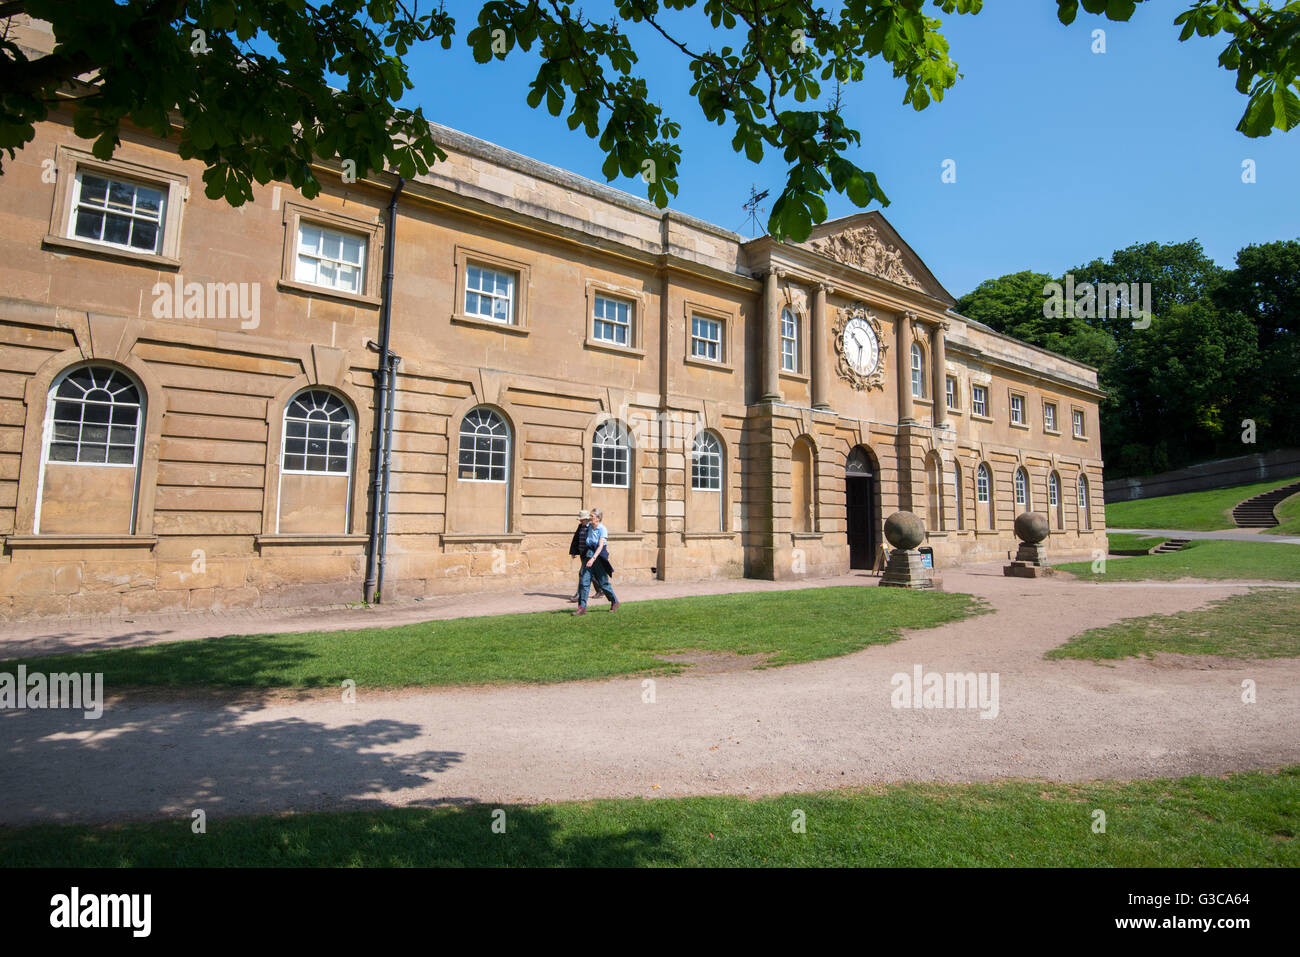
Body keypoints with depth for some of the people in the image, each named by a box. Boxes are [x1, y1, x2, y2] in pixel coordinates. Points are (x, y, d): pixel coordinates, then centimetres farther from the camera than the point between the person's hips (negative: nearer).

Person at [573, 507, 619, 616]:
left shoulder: (602, 529, -11)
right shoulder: (589, 527, 7)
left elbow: (600, 546, -20)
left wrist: (593, 558, -30)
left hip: (599, 557, -5)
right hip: (588, 556, 5)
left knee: (603, 583, 5)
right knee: (584, 581, -5)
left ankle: (615, 602, 26)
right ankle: (582, 607, -1)